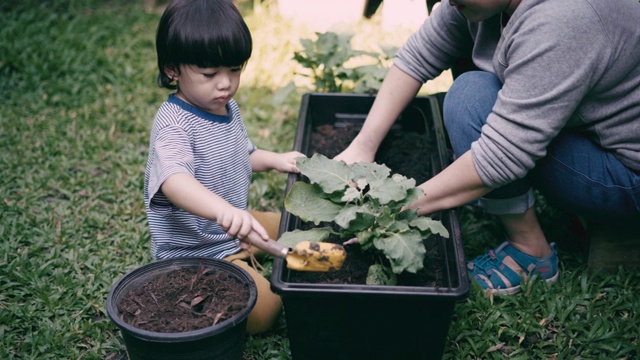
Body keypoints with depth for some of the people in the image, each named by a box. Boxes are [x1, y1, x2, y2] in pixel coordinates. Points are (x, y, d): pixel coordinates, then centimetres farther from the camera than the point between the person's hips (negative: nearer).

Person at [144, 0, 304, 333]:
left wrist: (274, 160, 2)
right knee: (263, 311, -18)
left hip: (232, 230, 9)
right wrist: (223, 210, -64)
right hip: (194, 251, -9)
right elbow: (174, 180, -48)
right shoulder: (174, 125, -28)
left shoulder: (227, 107, 1)